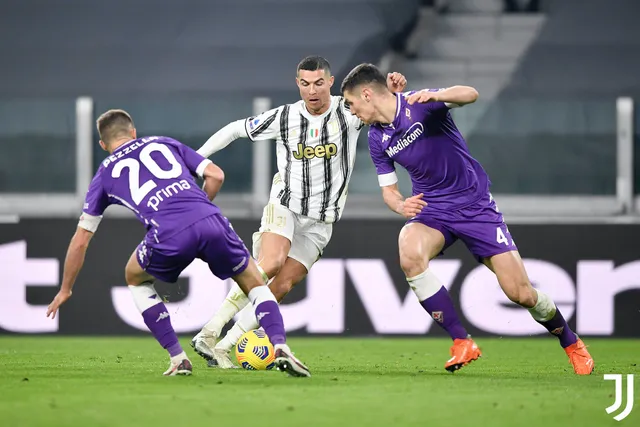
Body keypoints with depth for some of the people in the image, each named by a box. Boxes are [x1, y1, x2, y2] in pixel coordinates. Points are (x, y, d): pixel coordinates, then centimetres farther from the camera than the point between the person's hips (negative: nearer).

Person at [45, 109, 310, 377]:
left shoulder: (105, 174, 28)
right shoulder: (163, 143, 31)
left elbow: (81, 240, 29)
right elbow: (215, 175, 21)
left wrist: (65, 290, 40)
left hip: (168, 236, -1)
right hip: (211, 223, 2)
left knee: (136, 279, 31)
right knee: (254, 282, 24)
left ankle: (177, 358, 21)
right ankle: (280, 347, -1)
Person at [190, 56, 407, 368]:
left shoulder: (348, 113, -5)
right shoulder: (283, 118, -4)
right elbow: (236, 129, 9)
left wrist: (393, 90, -29)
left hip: (320, 223, 2)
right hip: (285, 205, -2)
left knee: (281, 286, -11)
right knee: (271, 263, -28)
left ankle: (223, 347, -7)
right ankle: (209, 333, -28)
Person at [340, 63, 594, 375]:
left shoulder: (421, 104, -14)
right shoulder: (377, 139, 3)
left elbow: (470, 94, -30)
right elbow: (388, 189, 12)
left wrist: (435, 95, -50)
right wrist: (402, 206, -11)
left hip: (474, 205, -4)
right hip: (431, 209, 4)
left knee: (521, 294, -9)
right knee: (410, 255, -32)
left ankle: (572, 344, 21)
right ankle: (461, 342, -20)